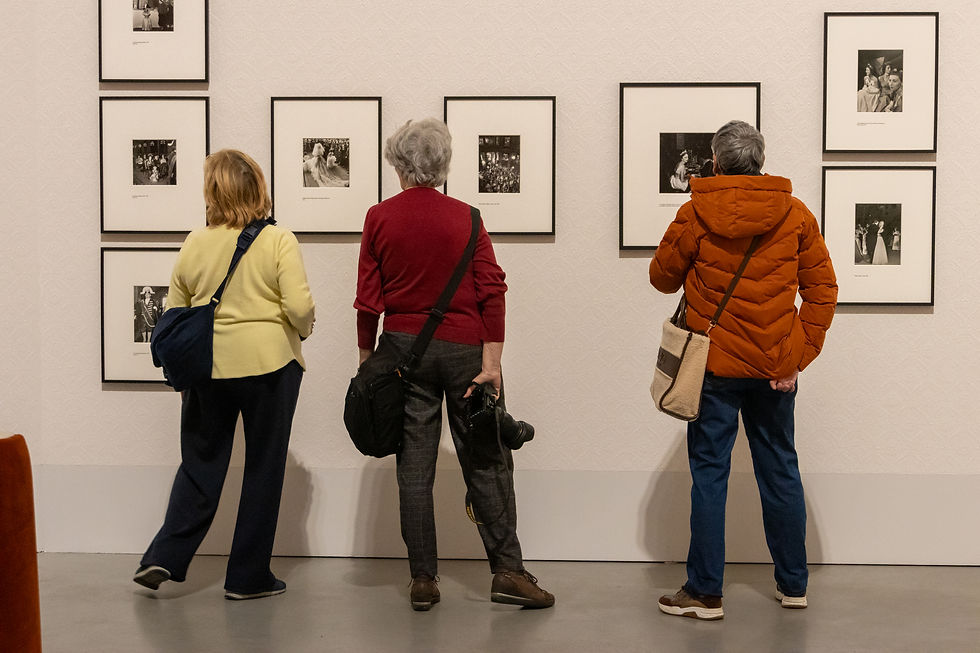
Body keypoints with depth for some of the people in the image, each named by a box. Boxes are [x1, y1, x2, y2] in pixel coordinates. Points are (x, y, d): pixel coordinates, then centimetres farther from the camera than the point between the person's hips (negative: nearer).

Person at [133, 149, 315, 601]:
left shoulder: (194, 245, 1)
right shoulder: (279, 241, -8)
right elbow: (299, 307, -16)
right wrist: (304, 328, 7)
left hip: (207, 366, 3)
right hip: (269, 364, -3)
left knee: (200, 464, 17)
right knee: (263, 469, 8)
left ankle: (163, 558, 10)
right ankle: (248, 577, 14)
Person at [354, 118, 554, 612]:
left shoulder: (379, 218, 1)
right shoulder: (466, 218, 0)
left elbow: (368, 299, 0)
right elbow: (492, 291, -7)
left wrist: (366, 360, 9)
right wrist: (491, 362, -8)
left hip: (404, 348, 1)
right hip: (463, 348, -1)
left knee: (414, 465, 6)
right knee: (486, 461, 6)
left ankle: (423, 579, 9)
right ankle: (507, 570, 4)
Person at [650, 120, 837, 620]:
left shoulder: (695, 214, -8)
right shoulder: (795, 215, 0)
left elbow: (663, 278, 3)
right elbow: (822, 289, -1)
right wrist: (799, 356, 0)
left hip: (714, 364, -3)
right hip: (774, 366, 3)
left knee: (709, 472, 4)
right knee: (780, 470, 14)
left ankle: (705, 592, 6)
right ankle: (793, 584, 23)